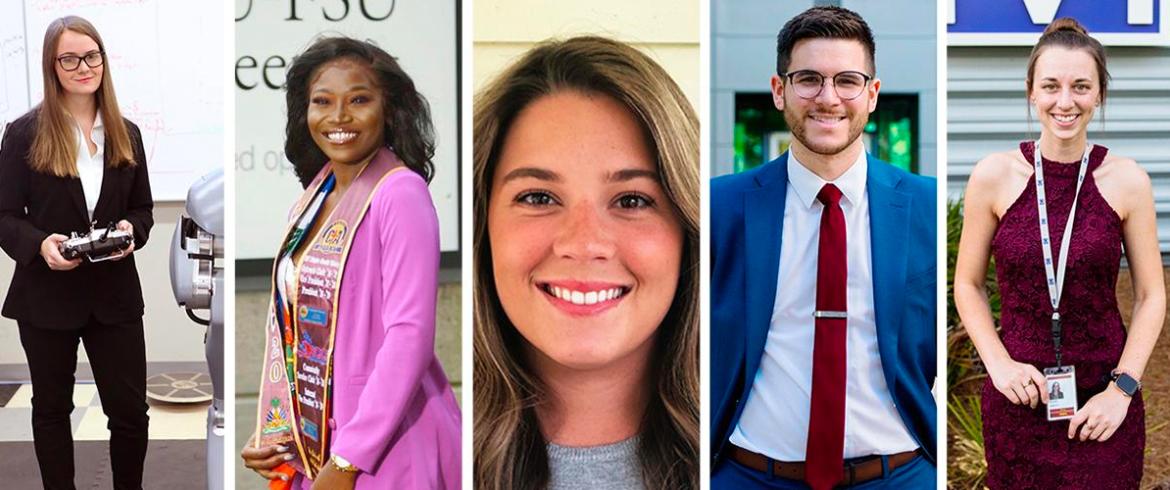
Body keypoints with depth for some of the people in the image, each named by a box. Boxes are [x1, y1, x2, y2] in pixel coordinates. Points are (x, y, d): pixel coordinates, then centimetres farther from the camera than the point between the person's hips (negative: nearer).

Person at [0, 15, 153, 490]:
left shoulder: (126, 134, 7)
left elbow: (143, 207, 13)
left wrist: (131, 230, -10)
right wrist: (40, 244, -24)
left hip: (114, 292, 2)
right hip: (47, 293, -2)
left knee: (131, 410, 3)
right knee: (52, 408, 13)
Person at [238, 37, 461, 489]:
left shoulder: (400, 192, -14)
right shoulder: (314, 197, 7)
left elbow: (410, 335, -20)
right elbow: (294, 326, 10)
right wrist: (271, 434, 2)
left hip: (387, 449, -6)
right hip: (310, 447, 7)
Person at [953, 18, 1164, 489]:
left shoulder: (1127, 180, -5)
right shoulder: (994, 176, -5)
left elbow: (1151, 296, 0)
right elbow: (967, 285, 2)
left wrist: (1122, 389, -8)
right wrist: (1000, 365, -10)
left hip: (1103, 401, 0)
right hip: (1019, 394, 0)